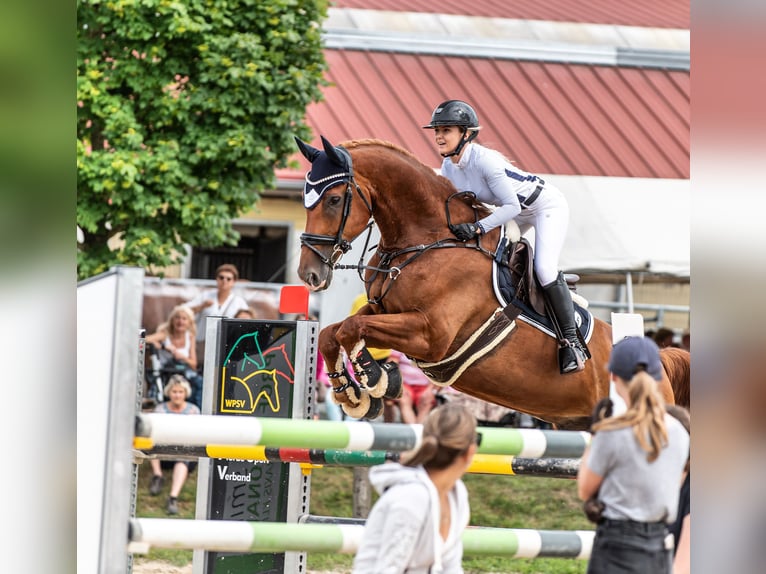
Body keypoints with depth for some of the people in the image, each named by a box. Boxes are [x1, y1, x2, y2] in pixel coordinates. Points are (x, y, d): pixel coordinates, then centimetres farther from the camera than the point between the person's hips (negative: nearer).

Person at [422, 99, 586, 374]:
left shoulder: (485, 160, -34)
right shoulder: (448, 168, -8)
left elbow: (511, 206, -33)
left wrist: (479, 227, -40)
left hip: (548, 206, -9)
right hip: (518, 213, 9)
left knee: (544, 268, -23)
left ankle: (572, 341, -17)